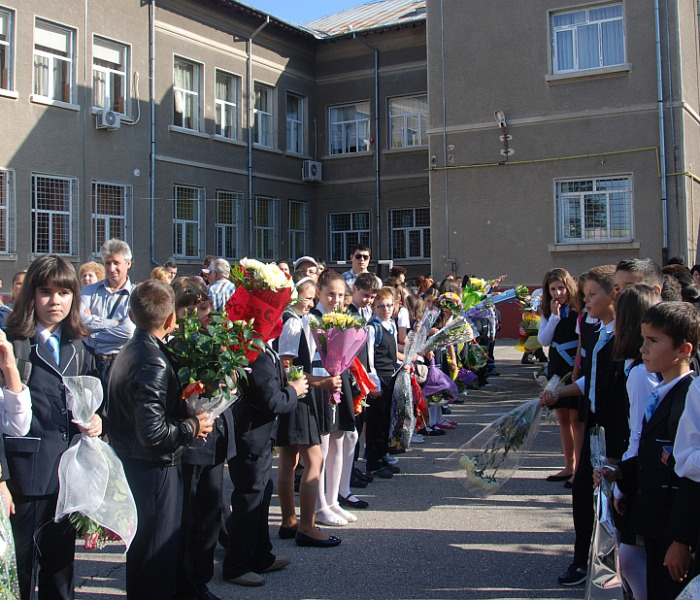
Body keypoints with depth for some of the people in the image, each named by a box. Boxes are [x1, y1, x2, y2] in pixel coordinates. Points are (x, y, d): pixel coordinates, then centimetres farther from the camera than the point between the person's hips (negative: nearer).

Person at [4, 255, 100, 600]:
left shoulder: (76, 348, 12)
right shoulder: (12, 343, -9)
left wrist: (96, 422, 1)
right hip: (27, 474, -6)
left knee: (60, 568, 17)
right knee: (19, 569, 5)